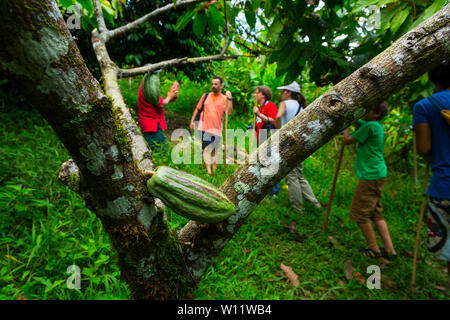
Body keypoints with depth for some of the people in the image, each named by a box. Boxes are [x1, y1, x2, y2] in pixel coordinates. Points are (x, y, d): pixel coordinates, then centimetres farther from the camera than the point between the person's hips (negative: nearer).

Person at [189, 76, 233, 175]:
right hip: (204, 128, 1)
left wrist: (230, 99, -16)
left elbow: (229, 112, -10)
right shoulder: (206, 96, 10)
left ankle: (214, 171, 19)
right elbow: (197, 109, 15)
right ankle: (208, 170, -5)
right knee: (206, 149, -4)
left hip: (216, 129, -1)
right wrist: (192, 121, 10)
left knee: (214, 151, 9)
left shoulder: (225, 98, 4)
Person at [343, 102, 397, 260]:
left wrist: (346, 127, 4)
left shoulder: (371, 126, -16)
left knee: (359, 213, 2)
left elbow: (347, 140, -12)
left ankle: (374, 250, 14)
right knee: (376, 214, 15)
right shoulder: (374, 125, 12)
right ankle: (390, 250, 19)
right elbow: (357, 120, 27)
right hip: (378, 174, 10)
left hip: (370, 176, -10)